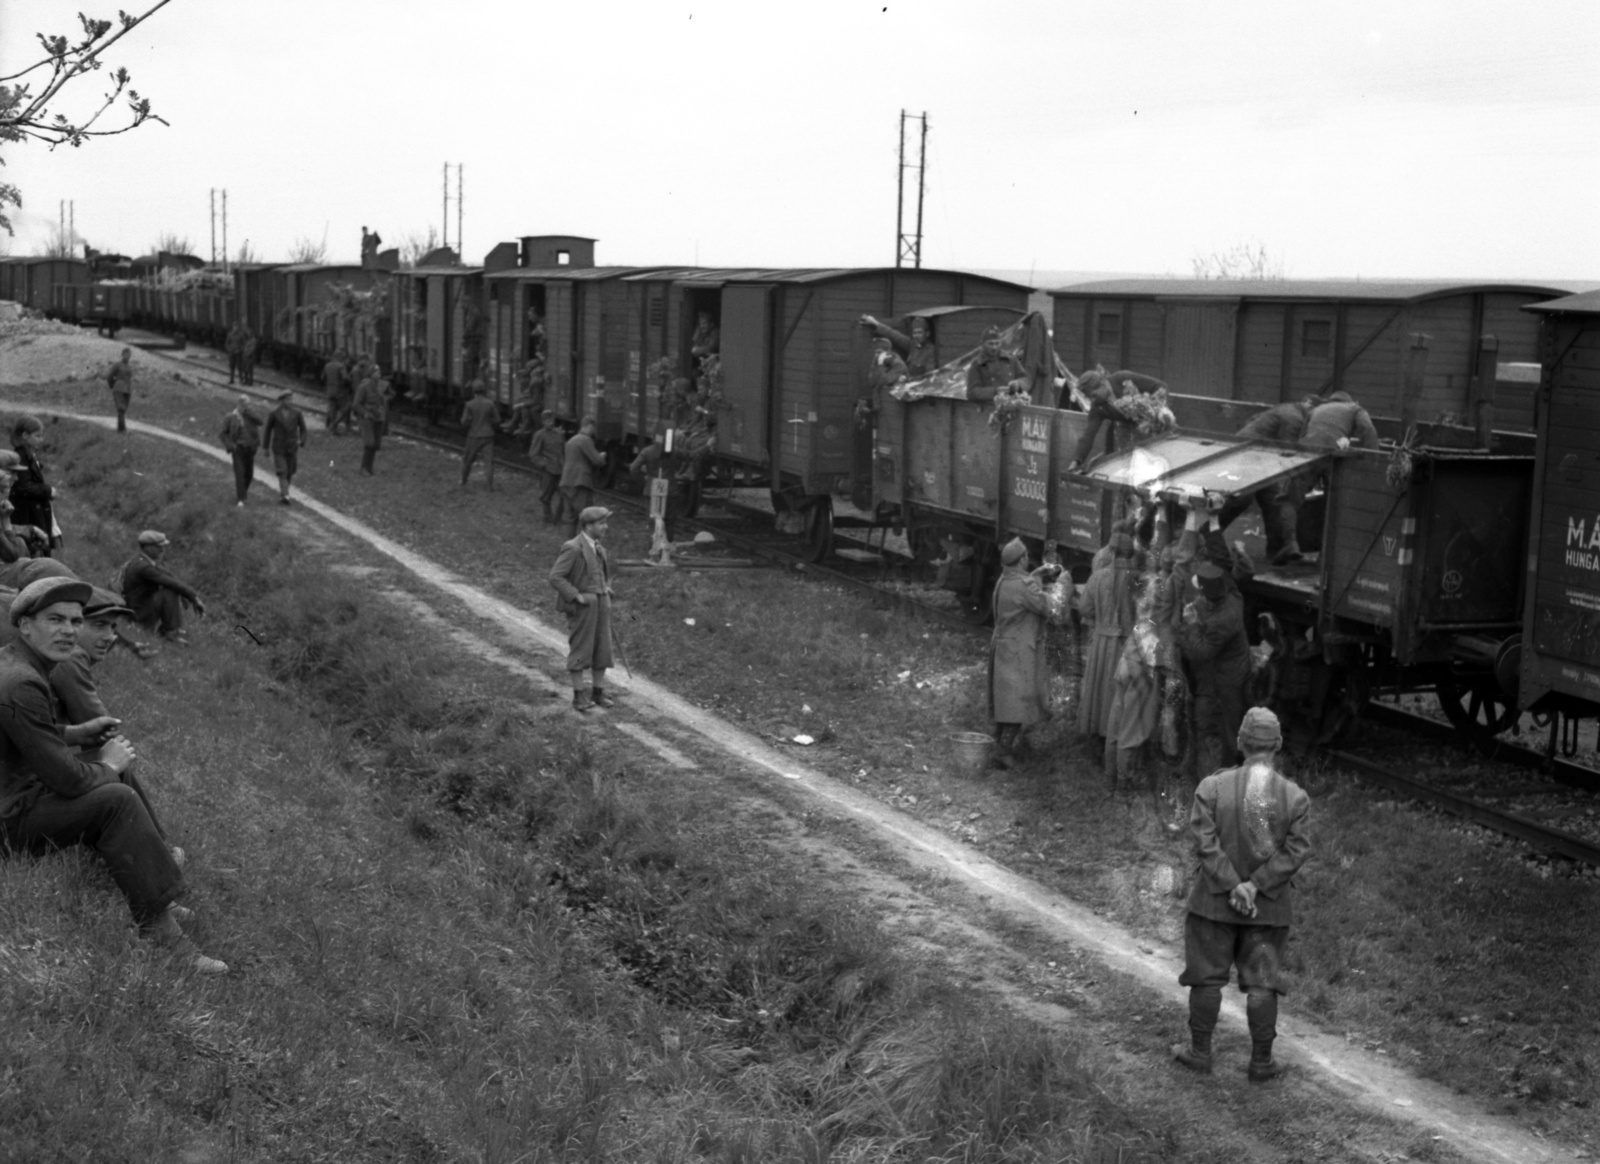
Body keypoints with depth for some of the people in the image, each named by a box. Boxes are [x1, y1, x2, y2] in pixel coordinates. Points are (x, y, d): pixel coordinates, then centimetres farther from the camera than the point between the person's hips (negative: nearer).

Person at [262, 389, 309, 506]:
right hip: (278, 449, -2)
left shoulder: (297, 413, -8)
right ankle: (285, 496, -17)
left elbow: (303, 430, 1)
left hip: (292, 449, 2)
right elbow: (267, 430, 1)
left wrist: (301, 441, -19)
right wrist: (266, 448, 5)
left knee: (289, 474, 13)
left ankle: (282, 493, 36)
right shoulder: (273, 414, -10)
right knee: (282, 473, -12)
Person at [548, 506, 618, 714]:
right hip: (582, 607, -8)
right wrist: (577, 596, -20)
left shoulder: (598, 548, 12)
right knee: (580, 651, 0)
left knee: (602, 649, 10)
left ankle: (598, 692, 20)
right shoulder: (573, 548, -14)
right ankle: (580, 696, 7)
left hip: (601, 604, 8)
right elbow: (555, 577, -19)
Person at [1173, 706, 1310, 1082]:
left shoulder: (1212, 787, -10)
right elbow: (1298, 848, -13)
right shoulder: (1295, 797, -7)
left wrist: (1234, 886, -16)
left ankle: (1200, 1052, 21)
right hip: (1270, 908, 1)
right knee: (1262, 984, 8)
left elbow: (1204, 841, -17)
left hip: (1215, 900, 0)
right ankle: (1262, 1063, 14)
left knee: (1207, 977, 11)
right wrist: (1256, 886, -15)